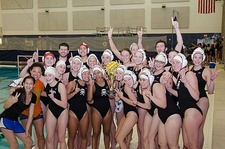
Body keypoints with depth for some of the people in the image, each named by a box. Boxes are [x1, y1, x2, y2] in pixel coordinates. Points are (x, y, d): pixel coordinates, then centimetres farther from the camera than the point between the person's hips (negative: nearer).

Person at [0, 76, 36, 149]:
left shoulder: (33, 97, -1)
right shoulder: (18, 92, -18)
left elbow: (30, 115, 4)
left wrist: (26, 131, 4)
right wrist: (12, 101, -36)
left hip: (15, 121, 7)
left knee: (29, 142, 8)